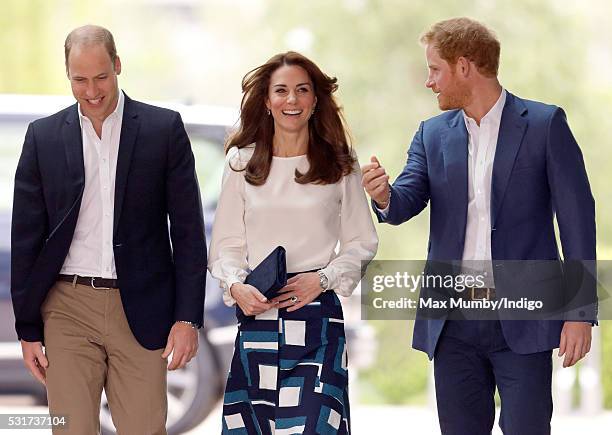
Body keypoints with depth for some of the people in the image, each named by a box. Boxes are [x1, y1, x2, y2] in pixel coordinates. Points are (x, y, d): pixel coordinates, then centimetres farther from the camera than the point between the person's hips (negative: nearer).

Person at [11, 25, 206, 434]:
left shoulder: (164, 129, 1)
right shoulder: (44, 136, 6)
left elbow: (188, 231, 2)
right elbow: (26, 239, 8)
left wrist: (187, 318, -5)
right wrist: (28, 329, 5)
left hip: (140, 311, -1)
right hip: (67, 309, 1)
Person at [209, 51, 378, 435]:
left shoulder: (339, 165, 6)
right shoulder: (243, 163, 8)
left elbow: (362, 243, 8)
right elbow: (226, 245, 10)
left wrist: (323, 278, -7)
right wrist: (236, 287, -9)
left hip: (318, 312, -1)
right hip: (257, 312, 1)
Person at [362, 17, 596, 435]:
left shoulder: (545, 124, -2)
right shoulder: (433, 134, 12)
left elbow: (576, 217, -3)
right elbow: (406, 202, 1)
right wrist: (385, 196, -24)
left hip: (521, 321, -4)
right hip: (454, 322, 4)